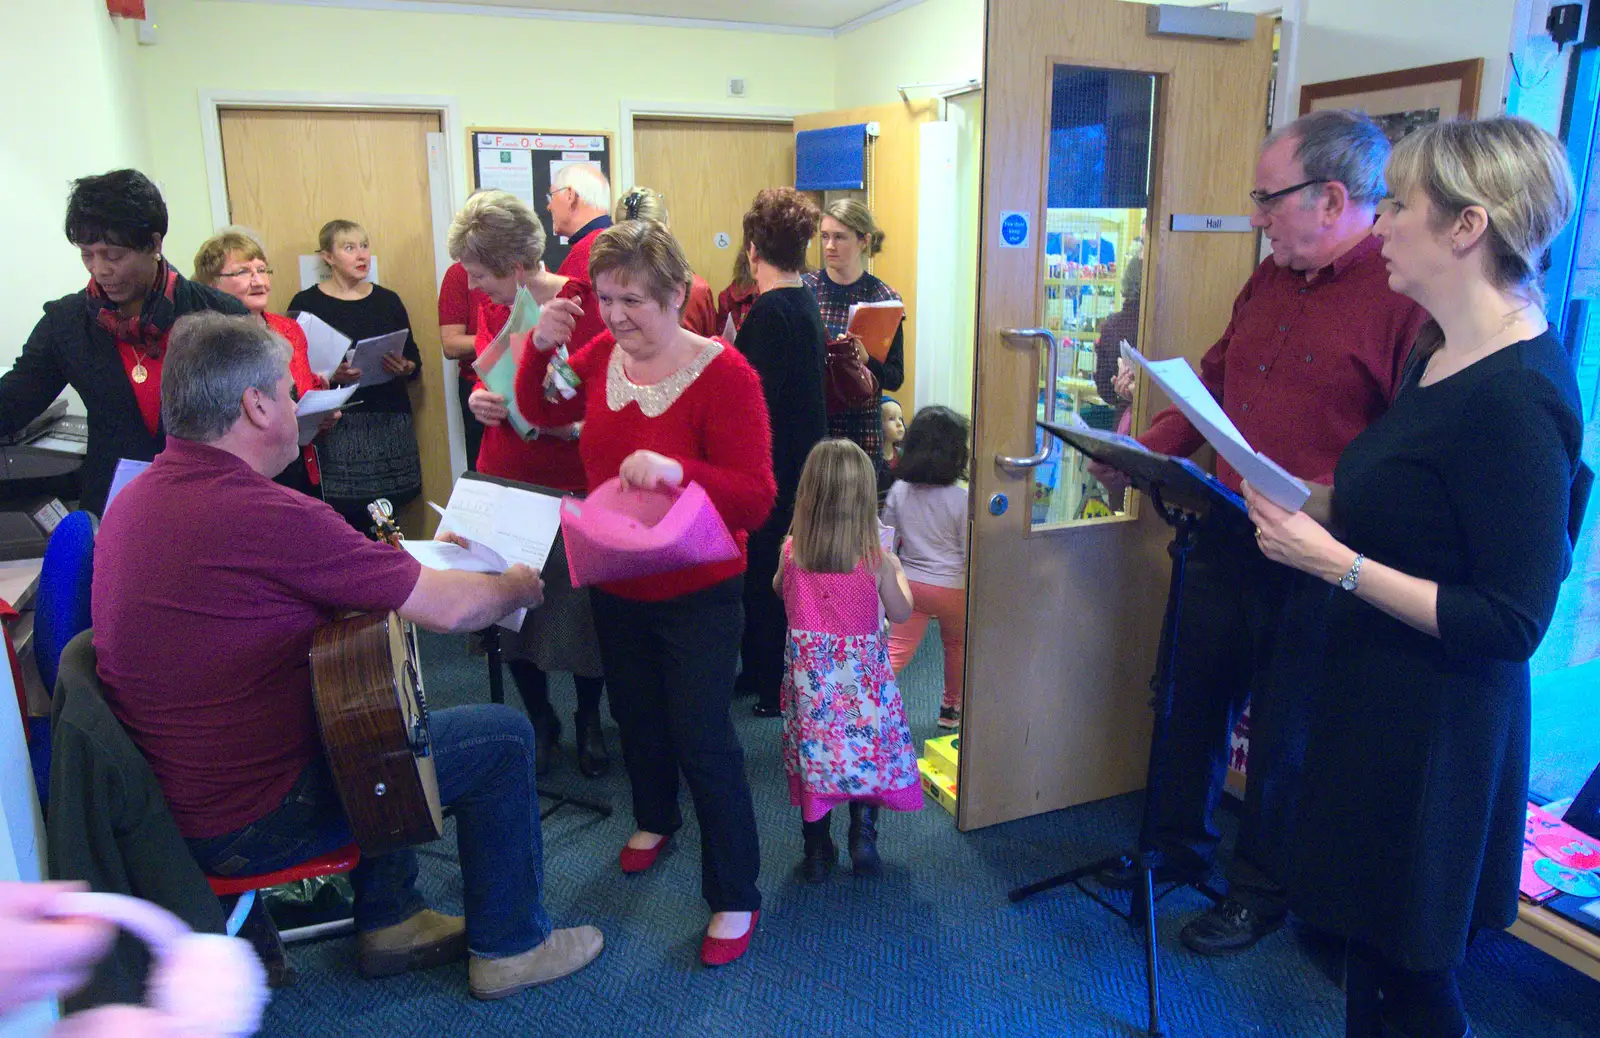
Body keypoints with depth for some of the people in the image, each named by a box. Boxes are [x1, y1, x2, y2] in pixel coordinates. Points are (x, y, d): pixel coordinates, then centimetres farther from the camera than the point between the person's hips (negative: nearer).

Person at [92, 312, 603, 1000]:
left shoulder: (135, 497, 3)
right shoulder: (266, 513, -27)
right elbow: (449, 607, -20)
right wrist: (521, 585, 0)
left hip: (162, 799, 9)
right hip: (244, 826, -9)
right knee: (504, 737, -1)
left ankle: (389, 921, 33)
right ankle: (509, 946, 18)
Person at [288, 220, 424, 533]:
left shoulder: (387, 300, 13)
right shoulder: (306, 303, 3)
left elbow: (415, 362, 14)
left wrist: (404, 368, -7)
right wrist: (330, 375, -19)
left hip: (390, 423, 3)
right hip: (336, 427, -3)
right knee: (348, 522, -10)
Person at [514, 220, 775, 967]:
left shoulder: (723, 375, -21)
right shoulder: (601, 356, -4)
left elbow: (755, 500, -26)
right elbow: (541, 412, 14)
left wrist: (678, 470, -44)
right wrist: (540, 348, -6)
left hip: (697, 595, -6)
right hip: (615, 586, 6)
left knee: (702, 738, -3)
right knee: (636, 713, 24)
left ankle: (735, 897, 17)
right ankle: (655, 818, 53)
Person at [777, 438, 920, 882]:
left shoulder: (791, 551, -10)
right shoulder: (877, 559, -15)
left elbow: (779, 589, 11)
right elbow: (900, 613, -2)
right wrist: (897, 572, 14)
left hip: (808, 670, 2)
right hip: (861, 672, -2)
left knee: (814, 751, 14)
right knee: (867, 747, 17)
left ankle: (817, 851, 21)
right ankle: (863, 833, 11)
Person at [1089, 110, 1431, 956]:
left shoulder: (1405, 295, -17)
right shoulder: (1269, 281, 9)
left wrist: (1332, 501, -32)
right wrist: (1146, 450, 5)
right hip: (1226, 537, 7)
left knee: (1283, 733, 11)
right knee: (1195, 700, 19)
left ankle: (1261, 889, 34)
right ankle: (1179, 846, 41)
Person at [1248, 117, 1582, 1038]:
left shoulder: (1517, 398, -24)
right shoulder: (1440, 354, 6)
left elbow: (1511, 624, -24)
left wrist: (1337, 563, -25)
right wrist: (1307, 514, 6)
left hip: (1437, 728, -9)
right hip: (1377, 695, 9)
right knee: (1370, 937, 24)